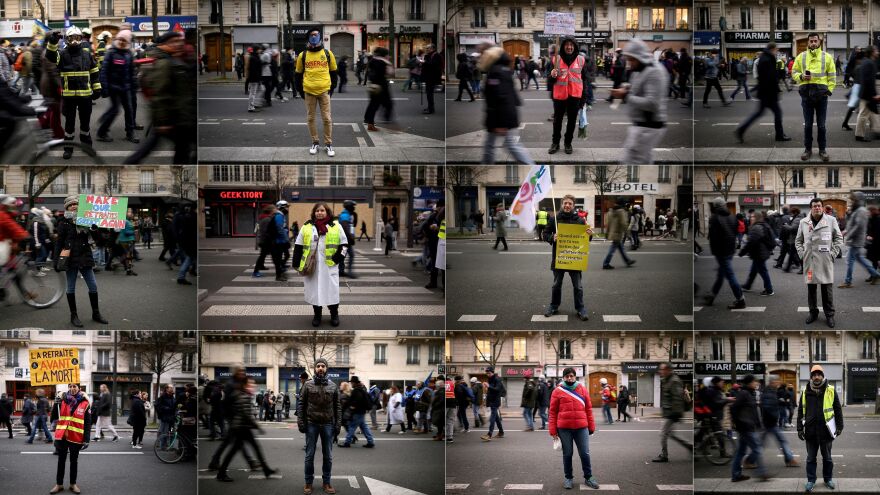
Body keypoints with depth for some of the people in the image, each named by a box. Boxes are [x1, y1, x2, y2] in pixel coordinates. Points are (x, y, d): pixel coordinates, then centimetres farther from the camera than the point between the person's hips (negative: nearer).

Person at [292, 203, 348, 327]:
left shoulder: (336, 226, 5)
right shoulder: (307, 227, 7)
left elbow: (344, 243, 8)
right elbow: (299, 246, 8)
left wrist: (339, 256, -6)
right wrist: (297, 263, 3)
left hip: (329, 265, -1)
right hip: (311, 265, 1)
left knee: (331, 289, -1)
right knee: (314, 289, 4)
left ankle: (334, 315, 13)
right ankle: (317, 315, 16)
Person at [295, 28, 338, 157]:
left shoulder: (327, 54, 3)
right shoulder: (303, 55, 2)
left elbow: (333, 72, 11)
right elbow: (299, 74, 10)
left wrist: (332, 88, 7)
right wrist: (300, 91, 7)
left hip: (324, 91, -1)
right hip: (309, 92, 1)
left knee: (327, 119, 0)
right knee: (311, 118, 7)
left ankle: (328, 144, 8)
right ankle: (315, 143, 18)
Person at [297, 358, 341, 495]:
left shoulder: (333, 386, 5)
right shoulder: (308, 385, 1)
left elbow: (337, 407, 6)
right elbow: (301, 404, 1)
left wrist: (338, 424, 0)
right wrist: (300, 422, -7)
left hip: (328, 424, 1)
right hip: (311, 424, -1)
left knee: (328, 455, 6)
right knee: (309, 455, 4)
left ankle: (326, 482, 15)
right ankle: (308, 483, 12)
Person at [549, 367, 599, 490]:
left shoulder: (582, 389, 6)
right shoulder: (558, 391, 0)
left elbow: (588, 409, 9)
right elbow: (553, 412, 1)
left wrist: (591, 426, 8)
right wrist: (553, 430, -3)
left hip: (581, 427, 1)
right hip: (564, 428, -1)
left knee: (585, 454, 6)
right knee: (567, 454, 7)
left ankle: (588, 477, 17)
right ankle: (568, 478, 19)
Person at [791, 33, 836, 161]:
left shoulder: (827, 57, 3)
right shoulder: (801, 57, 5)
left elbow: (832, 76, 6)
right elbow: (794, 73, 8)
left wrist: (829, 90, -3)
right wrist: (801, 77, -13)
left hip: (821, 94, -1)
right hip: (806, 93, 1)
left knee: (821, 125, 5)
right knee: (808, 124, 6)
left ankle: (822, 150, 14)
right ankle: (808, 149, 16)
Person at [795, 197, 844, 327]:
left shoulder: (831, 220, 0)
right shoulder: (803, 222, 6)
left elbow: (839, 239, 5)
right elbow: (798, 240, 15)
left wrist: (833, 254, -3)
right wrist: (802, 254, 4)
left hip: (825, 262, -2)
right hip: (809, 261, 2)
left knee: (827, 289, 1)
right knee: (811, 288, 8)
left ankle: (829, 315, 11)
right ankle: (813, 312, 21)